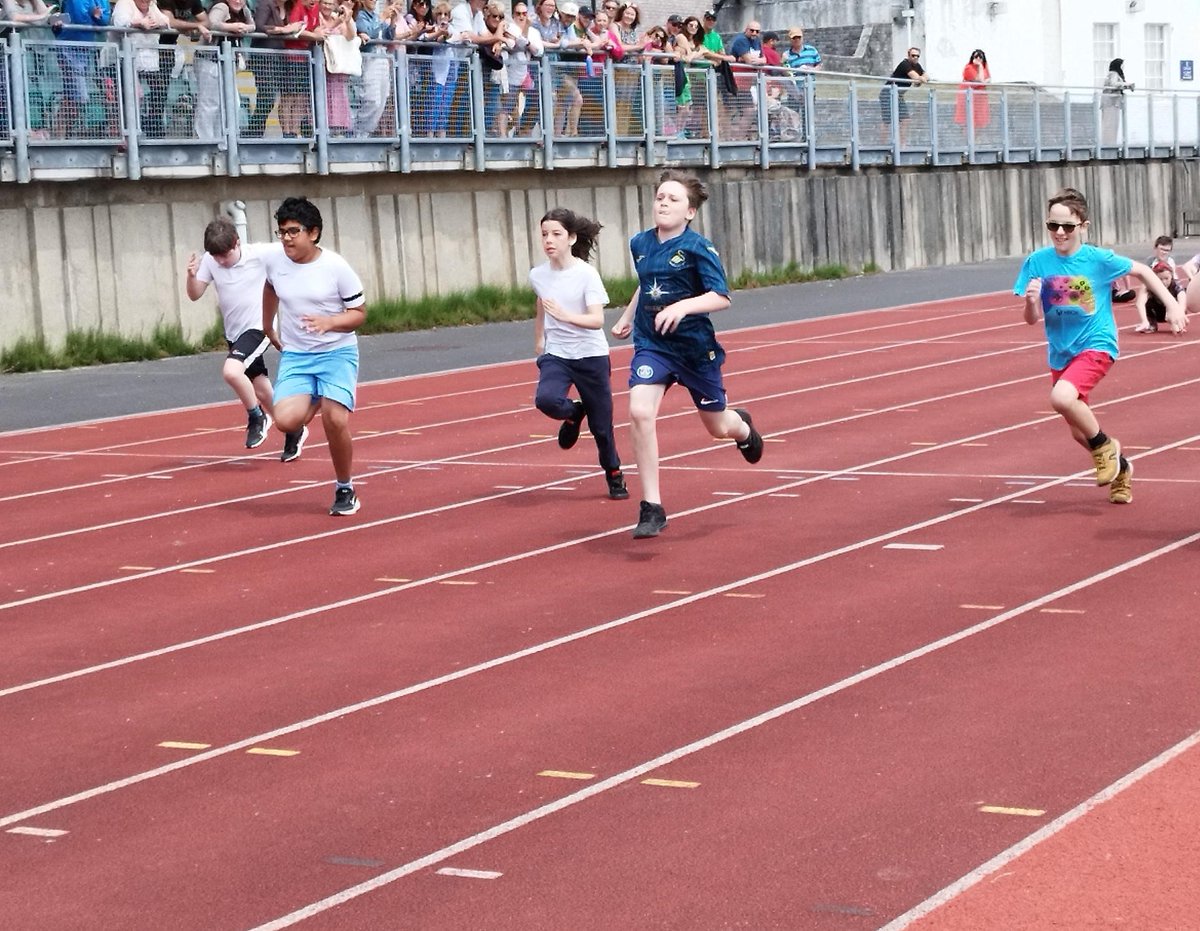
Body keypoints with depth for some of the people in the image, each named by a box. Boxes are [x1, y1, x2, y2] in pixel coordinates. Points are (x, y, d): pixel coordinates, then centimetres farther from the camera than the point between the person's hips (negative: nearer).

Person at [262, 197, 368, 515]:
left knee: (335, 420, -19)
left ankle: (345, 489, 6)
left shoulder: (336, 267, -12)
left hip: (337, 353, -3)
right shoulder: (274, 261, -1)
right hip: (295, 356, 3)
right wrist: (268, 328, 30)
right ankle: (306, 415, 21)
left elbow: (358, 313, -6)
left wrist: (329, 322, -24)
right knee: (285, 420, -20)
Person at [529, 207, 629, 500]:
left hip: (591, 357, -3)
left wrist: (564, 315, -37)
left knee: (601, 426, 5)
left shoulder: (586, 274, -14)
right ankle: (574, 413, 7)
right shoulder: (538, 276, -1)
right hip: (556, 355, 3)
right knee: (546, 399, -28)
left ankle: (614, 476, 30)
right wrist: (539, 344, 25)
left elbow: (597, 320, -23)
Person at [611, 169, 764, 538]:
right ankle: (651, 508, -16)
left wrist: (683, 306, -35)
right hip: (651, 345, 3)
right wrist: (627, 316, 26)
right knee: (640, 412, -23)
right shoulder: (640, 244, 2)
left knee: (717, 427, 15)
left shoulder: (698, 248, -14)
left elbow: (721, 297, -21)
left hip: (695, 346, -3)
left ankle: (742, 426, 58)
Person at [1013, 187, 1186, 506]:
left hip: (1096, 346, -5)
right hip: (1060, 354, 5)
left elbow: (1142, 271, 4)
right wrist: (1032, 301, -27)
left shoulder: (1098, 260, -13)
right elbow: (1032, 319, -5)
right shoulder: (1038, 262, -7)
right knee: (1078, 432, 14)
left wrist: (1172, 304, -3)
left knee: (1061, 397, -32)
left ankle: (1105, 446, -6)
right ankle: (1120, 467, 43)